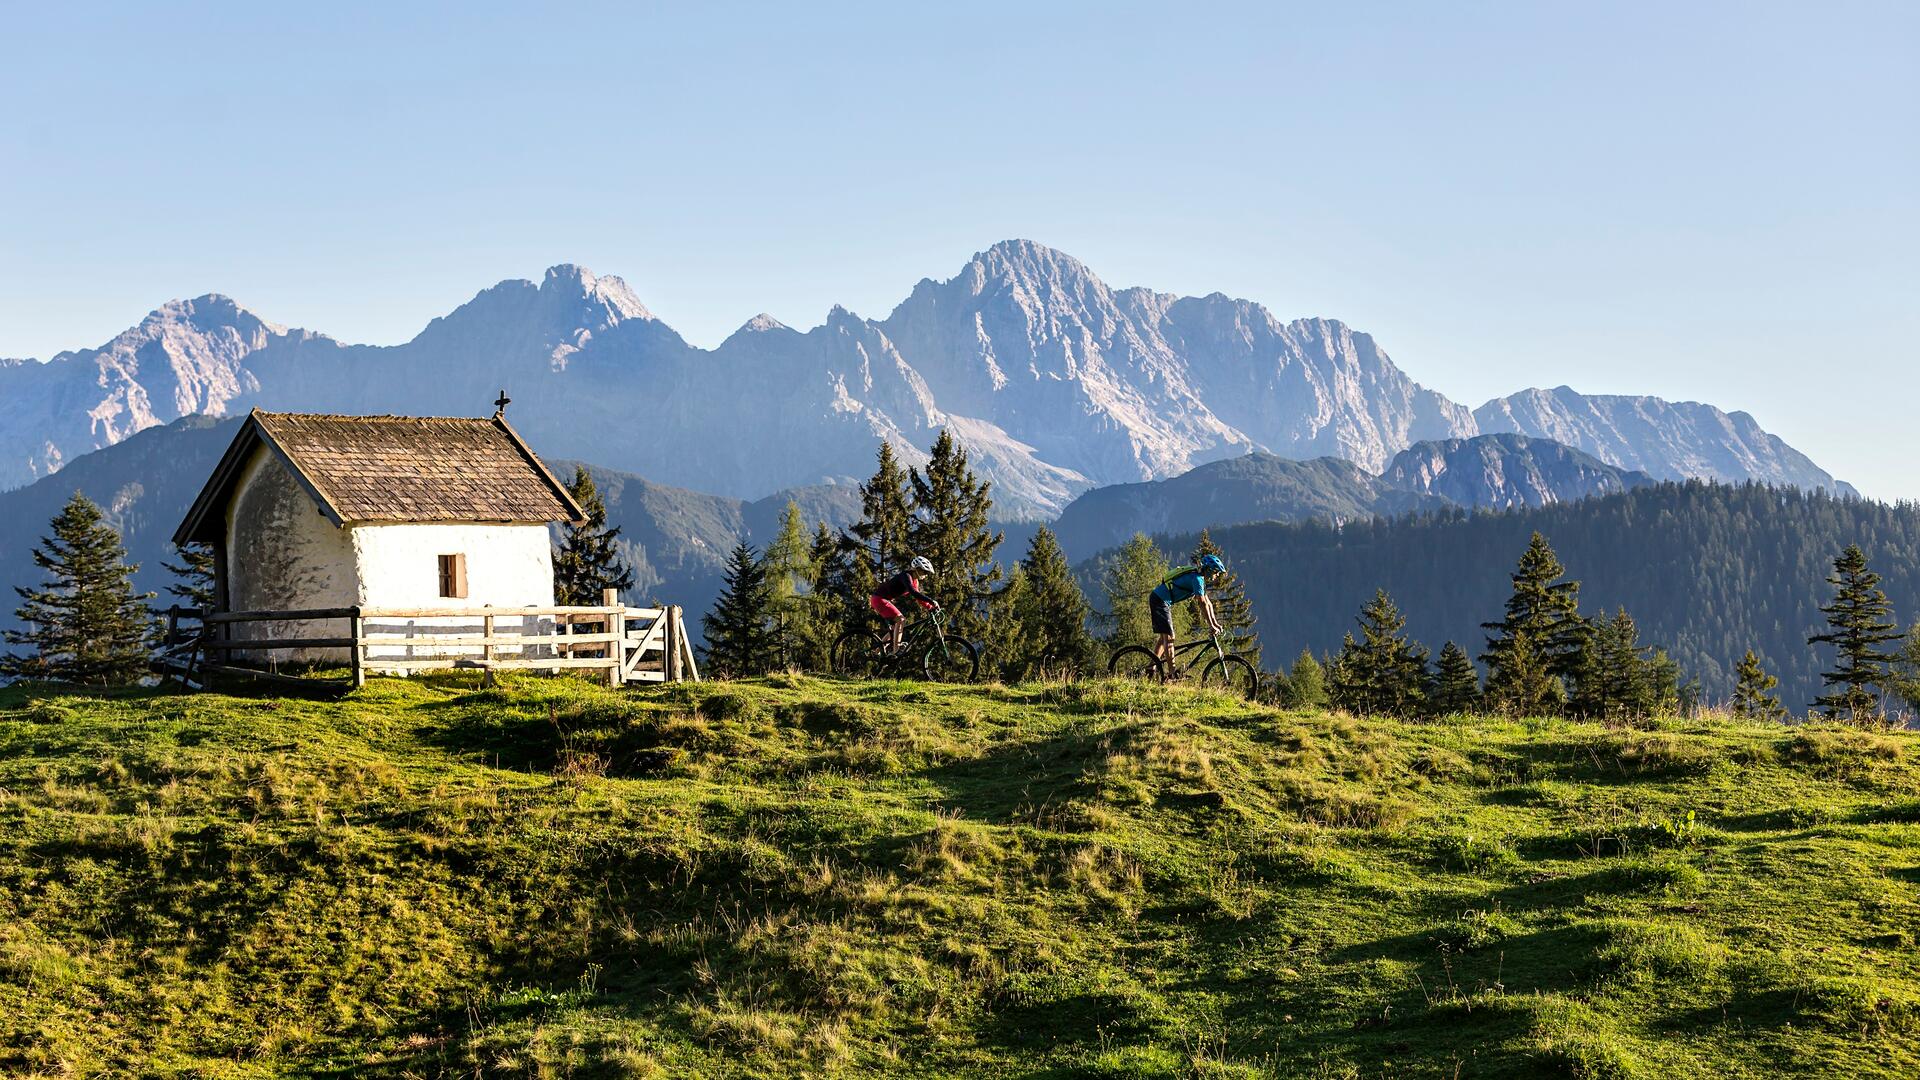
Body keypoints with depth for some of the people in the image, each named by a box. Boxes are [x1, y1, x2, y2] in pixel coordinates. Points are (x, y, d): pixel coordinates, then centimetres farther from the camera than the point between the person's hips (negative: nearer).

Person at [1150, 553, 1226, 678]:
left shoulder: (1199, 578, 15)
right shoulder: (1197, 579, -17)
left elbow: (1208, 602, 18)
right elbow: (1202, 604, -22)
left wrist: (1215, 622, 13)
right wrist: (1212, 626, -21)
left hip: (1158, 600, 10)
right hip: (1160, 601, -10)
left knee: (1164, 637, 13)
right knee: (1169, 636, -10)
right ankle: (1172, 673, -12)